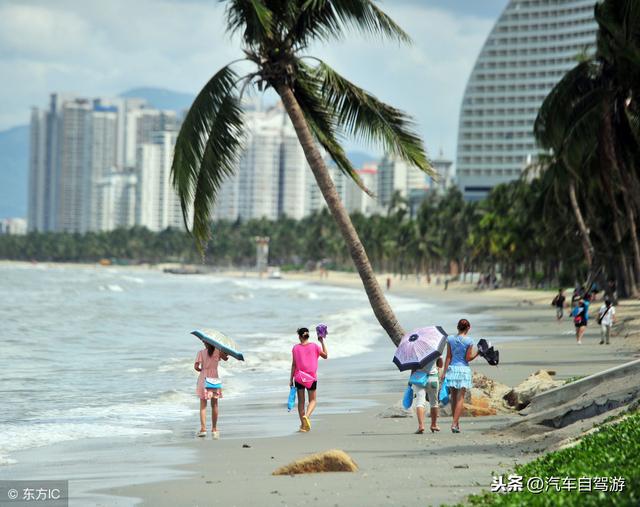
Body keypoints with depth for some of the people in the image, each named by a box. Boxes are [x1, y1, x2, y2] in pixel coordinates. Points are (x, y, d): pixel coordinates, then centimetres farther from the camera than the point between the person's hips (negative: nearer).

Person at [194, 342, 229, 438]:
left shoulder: (201, 352, -7)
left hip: (203, 379, -2)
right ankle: (214, 429, 14)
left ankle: (203, 429, -6)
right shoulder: (218, 351, -3)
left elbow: (196, 367, -11)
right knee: (214, 405, 9)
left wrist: (202, 370, 7)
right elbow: (226, 358, 14)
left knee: (203, 405, 3)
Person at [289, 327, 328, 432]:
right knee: (313, 400, 10)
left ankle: (303, 425, 8)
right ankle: (306, 416, -19)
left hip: (299, 377, 1)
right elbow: (325, 356, 8)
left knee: (301, 401, 10)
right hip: (312, 378, -1)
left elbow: (294, 364, -3)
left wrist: (291, 379, 2)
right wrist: (322, 342, 11)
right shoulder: (315, 346, -4)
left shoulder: (296, 348, -4)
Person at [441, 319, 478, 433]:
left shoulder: (450, 339, 2)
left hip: (452, 368, 3)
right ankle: (454, 423, -10)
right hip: (464, 369, -3)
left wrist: (444, 372, 3)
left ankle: (456, 422, 18)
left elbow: (448, 357, 2)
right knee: (460, 398, -1)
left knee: (453, 397, 12)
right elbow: (468, 358, -7)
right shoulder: (469, 341, -7)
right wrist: (477, 352, 5)